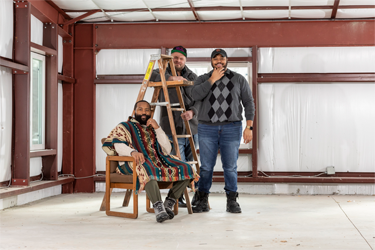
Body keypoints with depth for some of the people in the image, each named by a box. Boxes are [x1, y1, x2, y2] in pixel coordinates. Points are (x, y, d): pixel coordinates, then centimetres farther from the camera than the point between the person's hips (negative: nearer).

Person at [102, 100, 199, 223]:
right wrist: (132, 152, -26)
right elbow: (116, 144, -5)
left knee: (186, 170, -15)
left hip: (158, 162, 6)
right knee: (149, 170, -42)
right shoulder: (125, 127, 16)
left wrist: (157, 128, 7)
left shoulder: (153, 129, 29)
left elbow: (167, 150, 15)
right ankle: (158, 206, -48)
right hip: (135, 163, -5)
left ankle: (169, 203, -18)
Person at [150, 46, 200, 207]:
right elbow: (150, 75, -16)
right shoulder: (164, 74, 5)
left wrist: (192, 111, -18)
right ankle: (178, 197, 2)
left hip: (191, 127, 3)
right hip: (172, 129, -3)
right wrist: (170, 78, -23)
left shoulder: (192, 77, 12)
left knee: (189, 163, 12)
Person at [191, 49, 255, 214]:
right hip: (207, 128, 1)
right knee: (206, 167, 0)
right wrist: (212, 80, -8)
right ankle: (202, 201, 8)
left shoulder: (239, 79, 10)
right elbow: (195, 95, -9)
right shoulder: (203, 79, 11)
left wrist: (249, 127, -2)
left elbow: (249, 103, 7)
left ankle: (232, 201, 10)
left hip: (232, 128, 0)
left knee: (230, 166, 0)